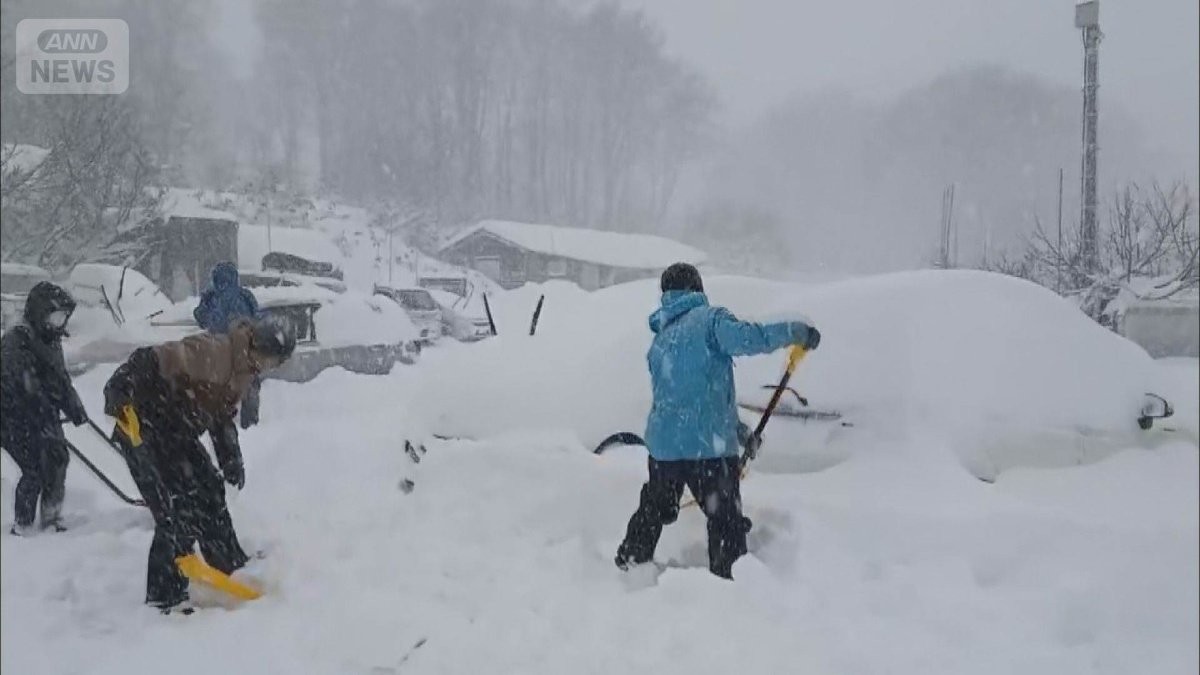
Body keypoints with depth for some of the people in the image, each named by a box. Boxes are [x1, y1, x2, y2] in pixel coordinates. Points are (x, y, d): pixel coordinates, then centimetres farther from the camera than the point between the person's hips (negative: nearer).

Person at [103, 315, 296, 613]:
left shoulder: (243, 371, 6)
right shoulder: (211, 351, -25)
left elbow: (222, 416, 17)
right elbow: (150, 361, -32)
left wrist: (231, 460, 12)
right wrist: (119, 391, -44)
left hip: (179, 435, 10)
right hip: (143, 430, -10)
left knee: (210, 494, 13)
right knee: (177, 510, -11)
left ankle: (233, 571, 29)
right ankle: (164, 597, 0)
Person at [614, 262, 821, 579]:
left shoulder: (659, 342, 18)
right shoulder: (709, 319, -4)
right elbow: (744, 337, -23)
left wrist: (737, 428, 23)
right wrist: (794, 331, -9)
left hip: (662, 444, 7)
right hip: (708, 446, -7)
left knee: (653, 511, 26)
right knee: (727, 522, 2)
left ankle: (628, 565, 39)